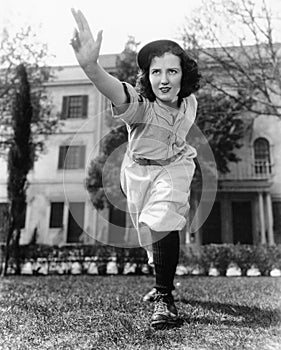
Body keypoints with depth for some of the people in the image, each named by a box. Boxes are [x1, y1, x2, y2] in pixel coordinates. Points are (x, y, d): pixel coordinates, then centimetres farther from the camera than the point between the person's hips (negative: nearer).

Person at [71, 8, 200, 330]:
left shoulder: (189, 103, -14)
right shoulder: (141, 106, -30)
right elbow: (117, 93, -56)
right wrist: (91, 66, -74)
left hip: (174, 167, 1)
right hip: (139, 171, 0)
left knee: (162, 222, -27)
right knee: (151, 234, 16)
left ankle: (164, 298, -11)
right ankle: (162, 282, 46)